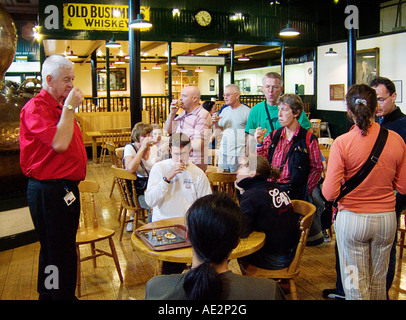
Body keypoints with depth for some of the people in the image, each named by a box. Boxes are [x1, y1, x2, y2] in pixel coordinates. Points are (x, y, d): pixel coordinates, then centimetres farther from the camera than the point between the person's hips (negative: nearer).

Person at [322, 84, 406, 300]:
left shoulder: (342, 143, -16)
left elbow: (329, 193, -15)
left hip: (352, 219, -3)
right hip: (387, 217, 4)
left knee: (356, 284, 11)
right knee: (379, 280, 21)